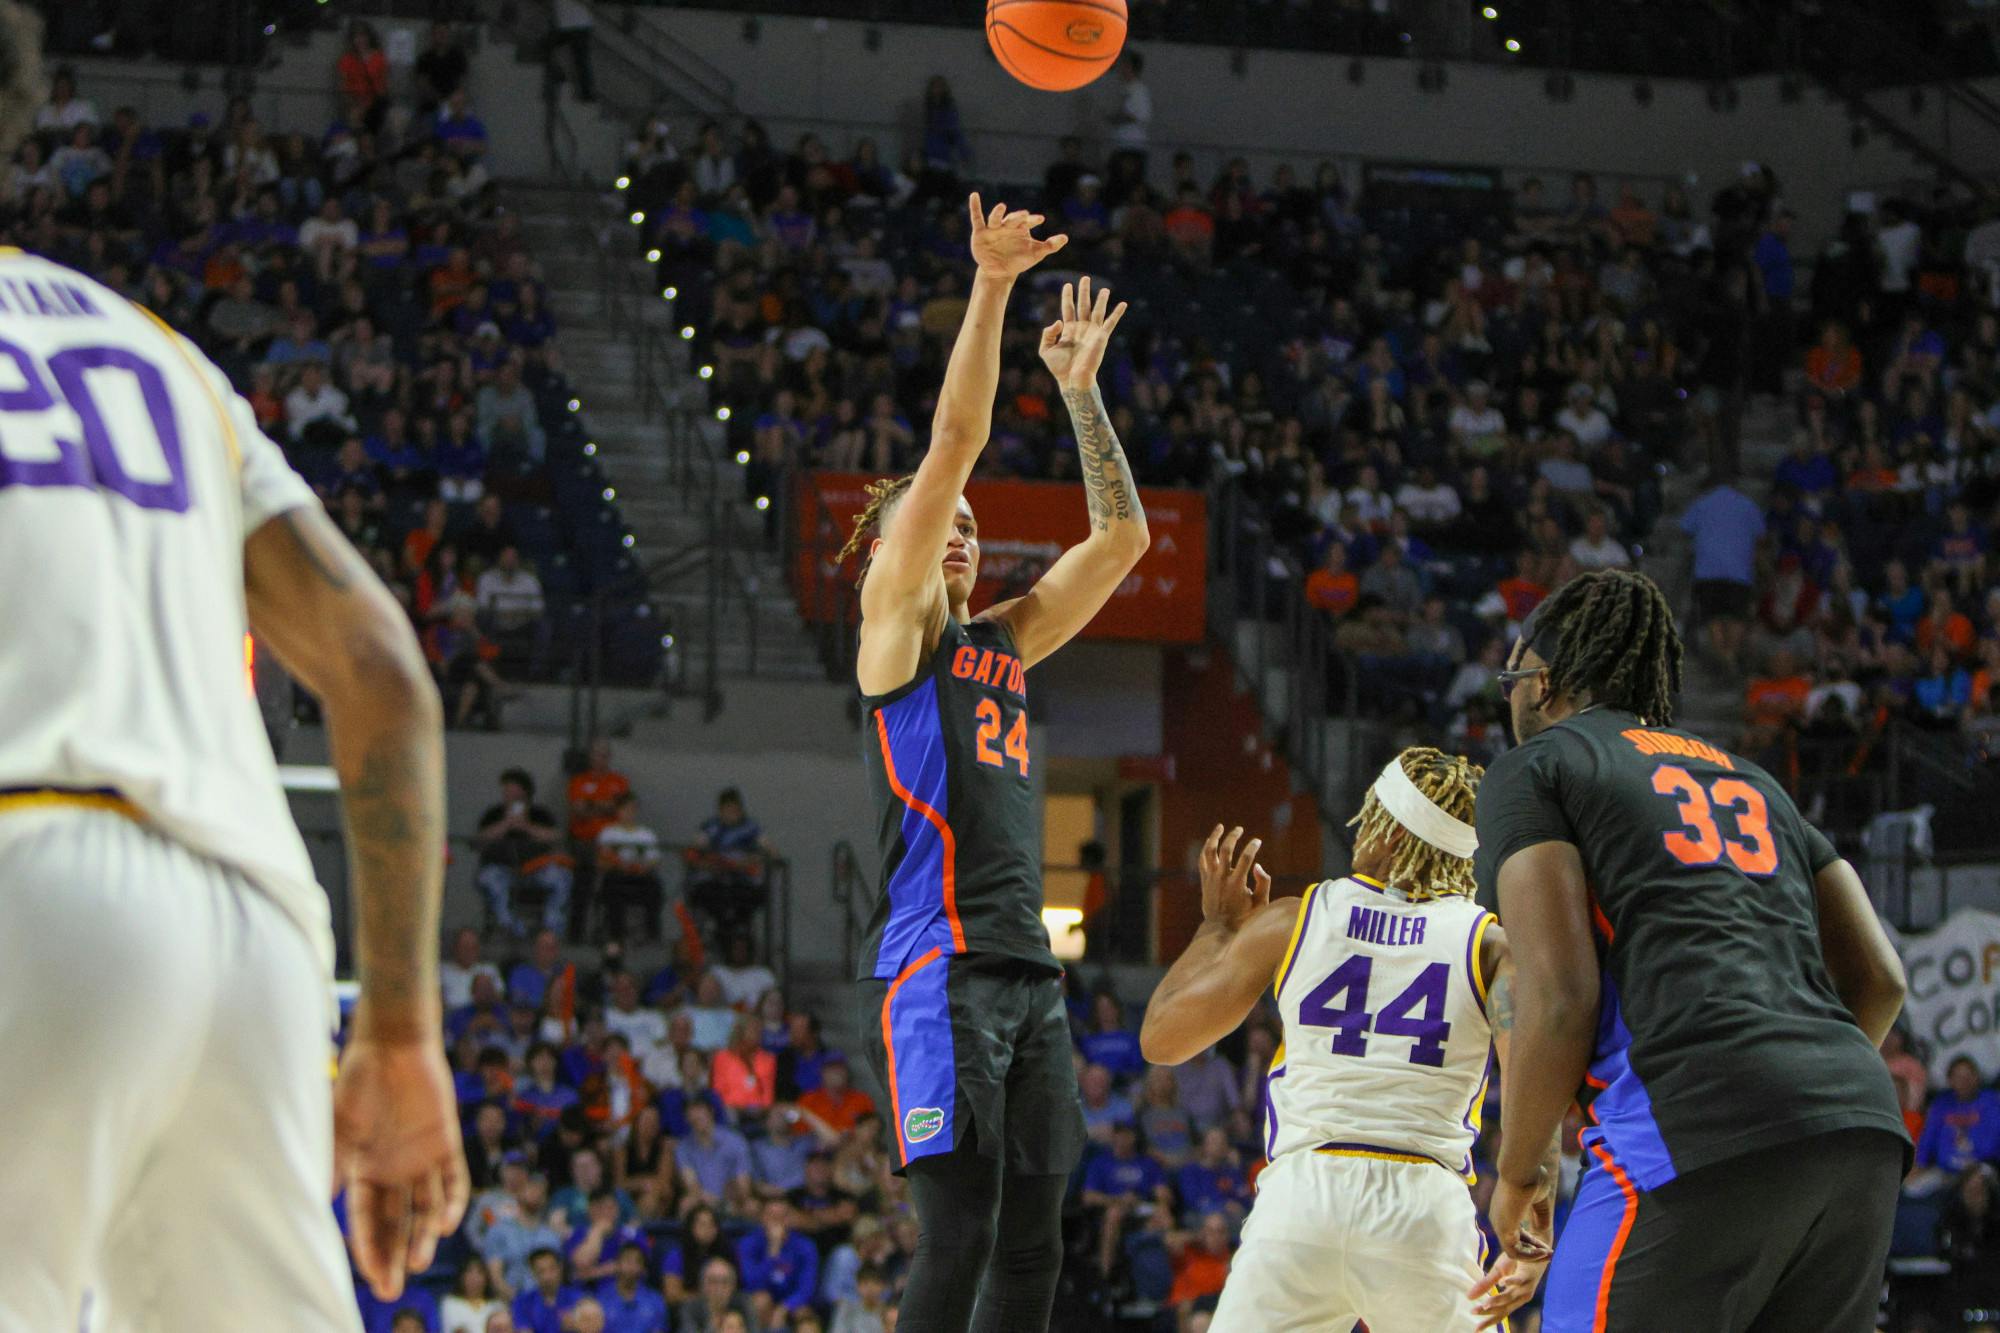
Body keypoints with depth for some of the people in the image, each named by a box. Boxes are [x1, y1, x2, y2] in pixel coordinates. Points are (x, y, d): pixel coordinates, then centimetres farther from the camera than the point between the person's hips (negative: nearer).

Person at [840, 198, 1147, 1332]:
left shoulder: (1002, 641, 22)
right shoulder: (895, 623, 3)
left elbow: (1122, 537, 22)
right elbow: (954, 449, -5)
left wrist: (1081, 385, 20)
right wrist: (991, 287, -7)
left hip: (1029, 970, 8)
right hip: (938, 965, -7)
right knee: (958, 1237, -14)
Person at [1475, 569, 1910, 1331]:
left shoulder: (1533, 770, 10)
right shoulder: (1747, 779, 30)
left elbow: (1560, 1000, -4)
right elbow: (1879, 980, 21)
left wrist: (1516, 1174, 9)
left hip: (1699, 1142, -7)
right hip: (1862, 1133, 7)